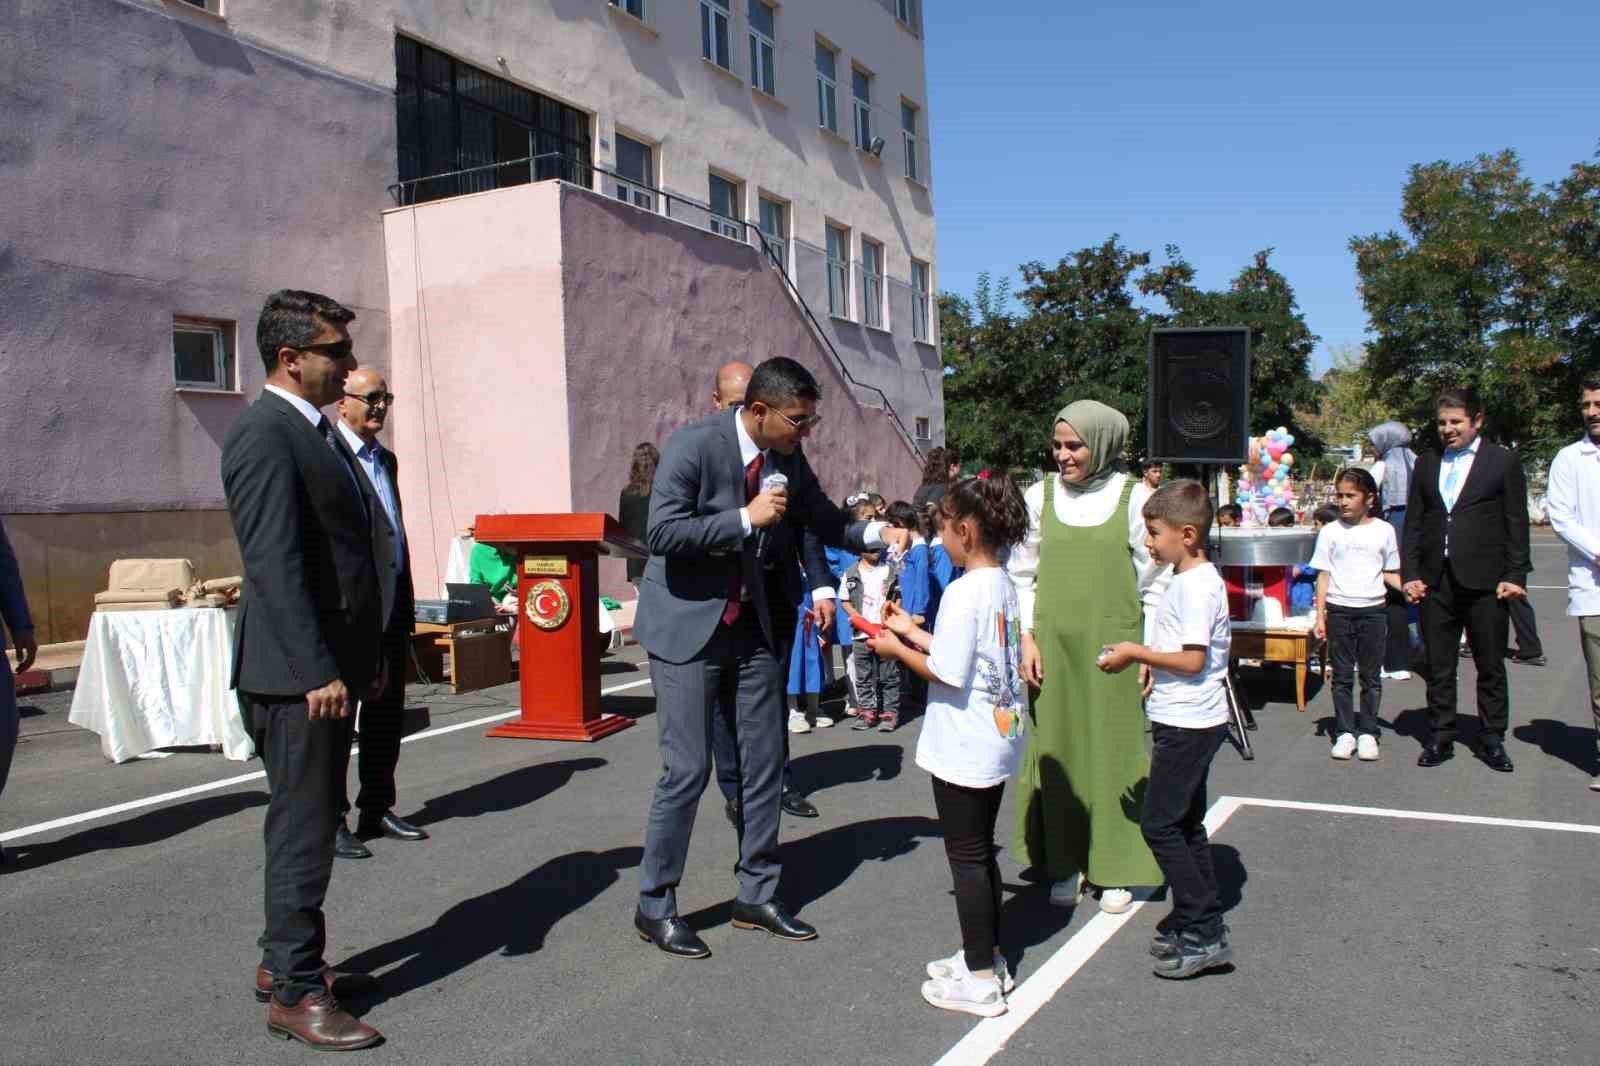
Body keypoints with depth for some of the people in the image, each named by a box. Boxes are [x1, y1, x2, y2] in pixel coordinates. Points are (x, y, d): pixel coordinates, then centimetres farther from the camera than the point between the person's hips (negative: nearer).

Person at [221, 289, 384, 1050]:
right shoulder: (264, 434, -15)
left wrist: (367, 656, 18)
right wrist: (318, 672, -24)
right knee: (303, 832, -1)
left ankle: (283, 958, 33)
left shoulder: (318, 432, 15)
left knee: (311, 824, 18)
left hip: (329, 667, 10)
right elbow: (274, 565, -22)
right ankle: (296, 994, 11)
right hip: (296, 676, -10)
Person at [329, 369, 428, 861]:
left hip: (390, 612, 8)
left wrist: (406, 603, 16)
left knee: (386, 718, 14)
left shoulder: (386, 459, 16)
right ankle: (331, 821, 13)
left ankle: (377, 810, 26)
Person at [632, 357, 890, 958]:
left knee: (765, 764, 10)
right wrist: (745, 519, -27)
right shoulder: (693, 446, -18)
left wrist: (875, 534, -2)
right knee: (688, 769, -5)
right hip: (689, 624, -6)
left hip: (757, 624, 7)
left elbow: (823, 521, 13)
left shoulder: (789, 457, 0)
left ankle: (756, 897, 26)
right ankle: (654, 906, 13)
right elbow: (662, 533, -25)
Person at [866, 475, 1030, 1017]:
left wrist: (896, 650, -8)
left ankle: (980, 980, 11)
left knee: (966, 857, 2)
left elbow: (948, 673, -22)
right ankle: (986, 956, 30)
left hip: (964, 749, -9)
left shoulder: (965, 591, -20)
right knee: (981, 852, 19)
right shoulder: (1002, 585, 7)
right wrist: (911, 629, 15)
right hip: (997, 741, 9)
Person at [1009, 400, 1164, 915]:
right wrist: (1027, 638, -1)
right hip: (1054, 645, 2)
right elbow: (1022, 573, 7)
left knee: (1114, 749, 4)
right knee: (1057, 748, 8)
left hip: (1114, 646, -2)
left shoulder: (1134, 498, -3)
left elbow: (1153, 581, 0)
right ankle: (1065, 862, 21)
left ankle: (1114, 867, 18)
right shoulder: (1040, 496, 3)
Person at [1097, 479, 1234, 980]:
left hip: (1188, 724, -11)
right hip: (1187, 721, 11)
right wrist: (1153, 663, 8)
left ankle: (1202, 933, 0)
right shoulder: (1189, 579, 12)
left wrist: (1136, 653, -16)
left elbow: (1194, 660, -24)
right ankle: (1200, 925, 25)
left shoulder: (1196, 586, -19)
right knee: (1184, 823, 16)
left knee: (1159, 823, -6)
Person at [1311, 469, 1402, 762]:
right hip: (1339, 610, 0)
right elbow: (1323, 575, 3)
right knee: (1342, 676, 4)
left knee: (1371, 676, 5)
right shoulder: (1331, 531, 2)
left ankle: (1367, 732, 14)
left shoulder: (1383, 530, 4)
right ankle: (1344, 732, 11)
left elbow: (1389, 573, 9)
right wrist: (1320, 616, -2)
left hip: (1373, 609, 0)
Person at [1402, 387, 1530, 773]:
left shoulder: (1504, 462, 1)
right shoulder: (1426, 464, 11)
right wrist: (1410, 573, 3)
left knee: (1490, 665, 8)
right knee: (1438, 666, 8)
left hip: (1485, 581, -3)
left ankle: (1492, 739, 19)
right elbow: (1413, 523, 11)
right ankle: (1441, 737, 18)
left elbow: (1516, 524, 0)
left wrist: (1515, 576, -6)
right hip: (1436, 581, 3)